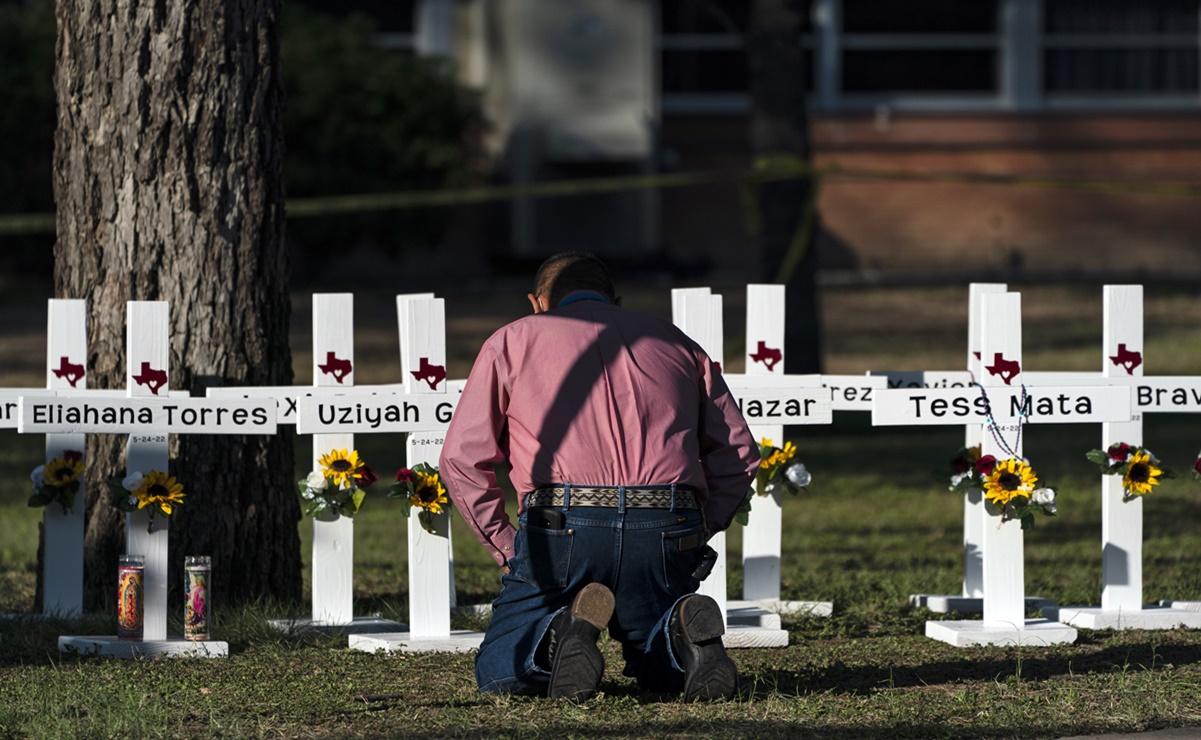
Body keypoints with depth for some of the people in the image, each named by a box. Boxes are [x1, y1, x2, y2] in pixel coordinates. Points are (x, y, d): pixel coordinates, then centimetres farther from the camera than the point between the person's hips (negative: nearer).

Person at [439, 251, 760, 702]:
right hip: (667, 533, 3)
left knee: (500, 674, 13)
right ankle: (684, 632, -11)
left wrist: (506, 549, 12)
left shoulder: (513, 341, 18)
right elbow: (738, 453, 18)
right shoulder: (674, 343, 25)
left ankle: (561, 633, -20)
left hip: (562, 531, -2)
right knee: (660, 670, 25)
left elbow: (462, 459, 7)